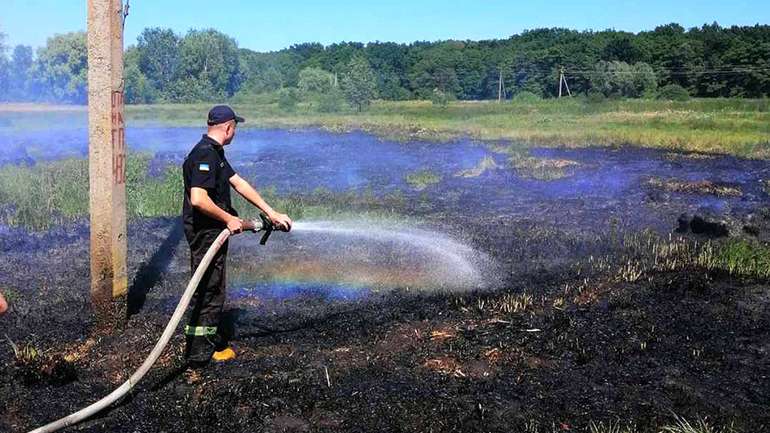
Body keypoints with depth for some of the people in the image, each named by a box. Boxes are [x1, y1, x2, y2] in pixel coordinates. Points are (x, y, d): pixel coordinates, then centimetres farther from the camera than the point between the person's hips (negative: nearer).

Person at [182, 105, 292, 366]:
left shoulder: (215, 153, 13)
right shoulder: (205, 155, -20)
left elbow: (239, 184, 15)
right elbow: (198, 199, -30)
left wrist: (271, 213, 13)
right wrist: (229, 219, -18)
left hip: (213, 232, 10)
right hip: (205, 233, -10)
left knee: (213, 288, 19)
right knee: (208, 290, -2)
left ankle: (211, 340, 32)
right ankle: (198, 352, 8)